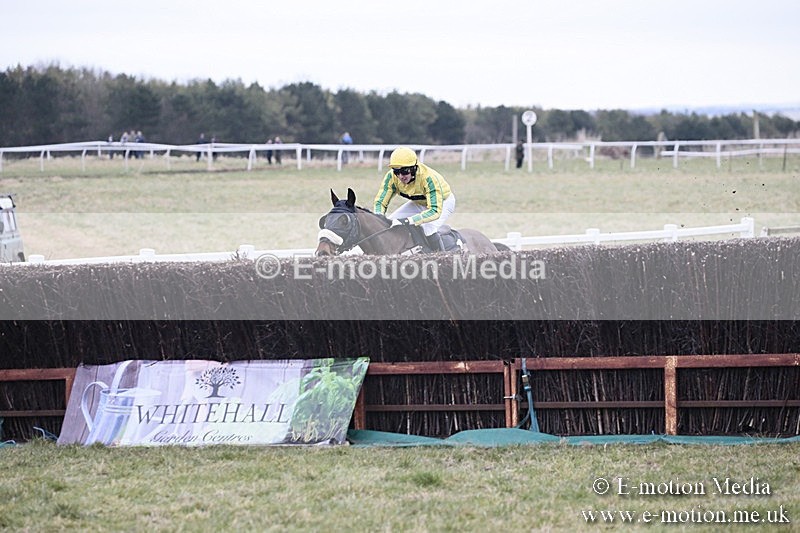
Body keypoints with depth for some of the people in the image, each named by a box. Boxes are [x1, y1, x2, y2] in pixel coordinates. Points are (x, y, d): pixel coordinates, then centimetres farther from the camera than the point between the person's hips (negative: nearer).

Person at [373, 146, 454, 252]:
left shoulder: (428, 178, -42)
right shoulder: (392, 177, -27)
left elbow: (435, 211, -47)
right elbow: (381, 202, -18)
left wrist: (408, 221, -57)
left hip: (442, 201, -6)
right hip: (419, 203, 6)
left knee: (428, 229, -32)